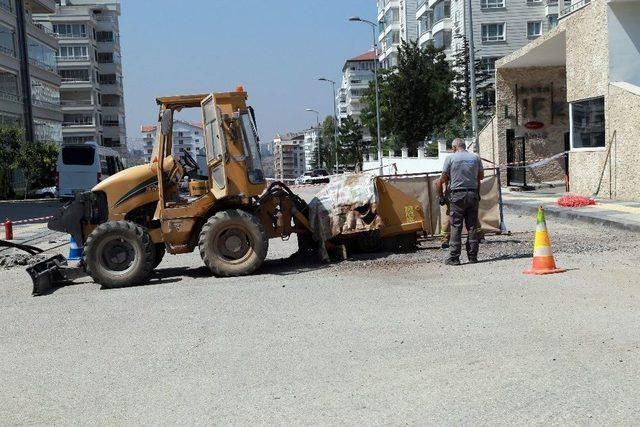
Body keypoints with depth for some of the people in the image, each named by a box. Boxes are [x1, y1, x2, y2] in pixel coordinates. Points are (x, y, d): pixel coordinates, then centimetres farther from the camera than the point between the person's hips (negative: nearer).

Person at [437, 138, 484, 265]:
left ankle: (454, 257, -2)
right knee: (472, 227, 8)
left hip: (457, 195, -3)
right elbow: (481, 176, 16)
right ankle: (473, 256, 11)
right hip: (473, 194, 3)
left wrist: (440, 195, 8)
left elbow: (443, 179, -4)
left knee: (456, 227, -1)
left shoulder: (451, 158, -3)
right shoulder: (475, 158, 6)